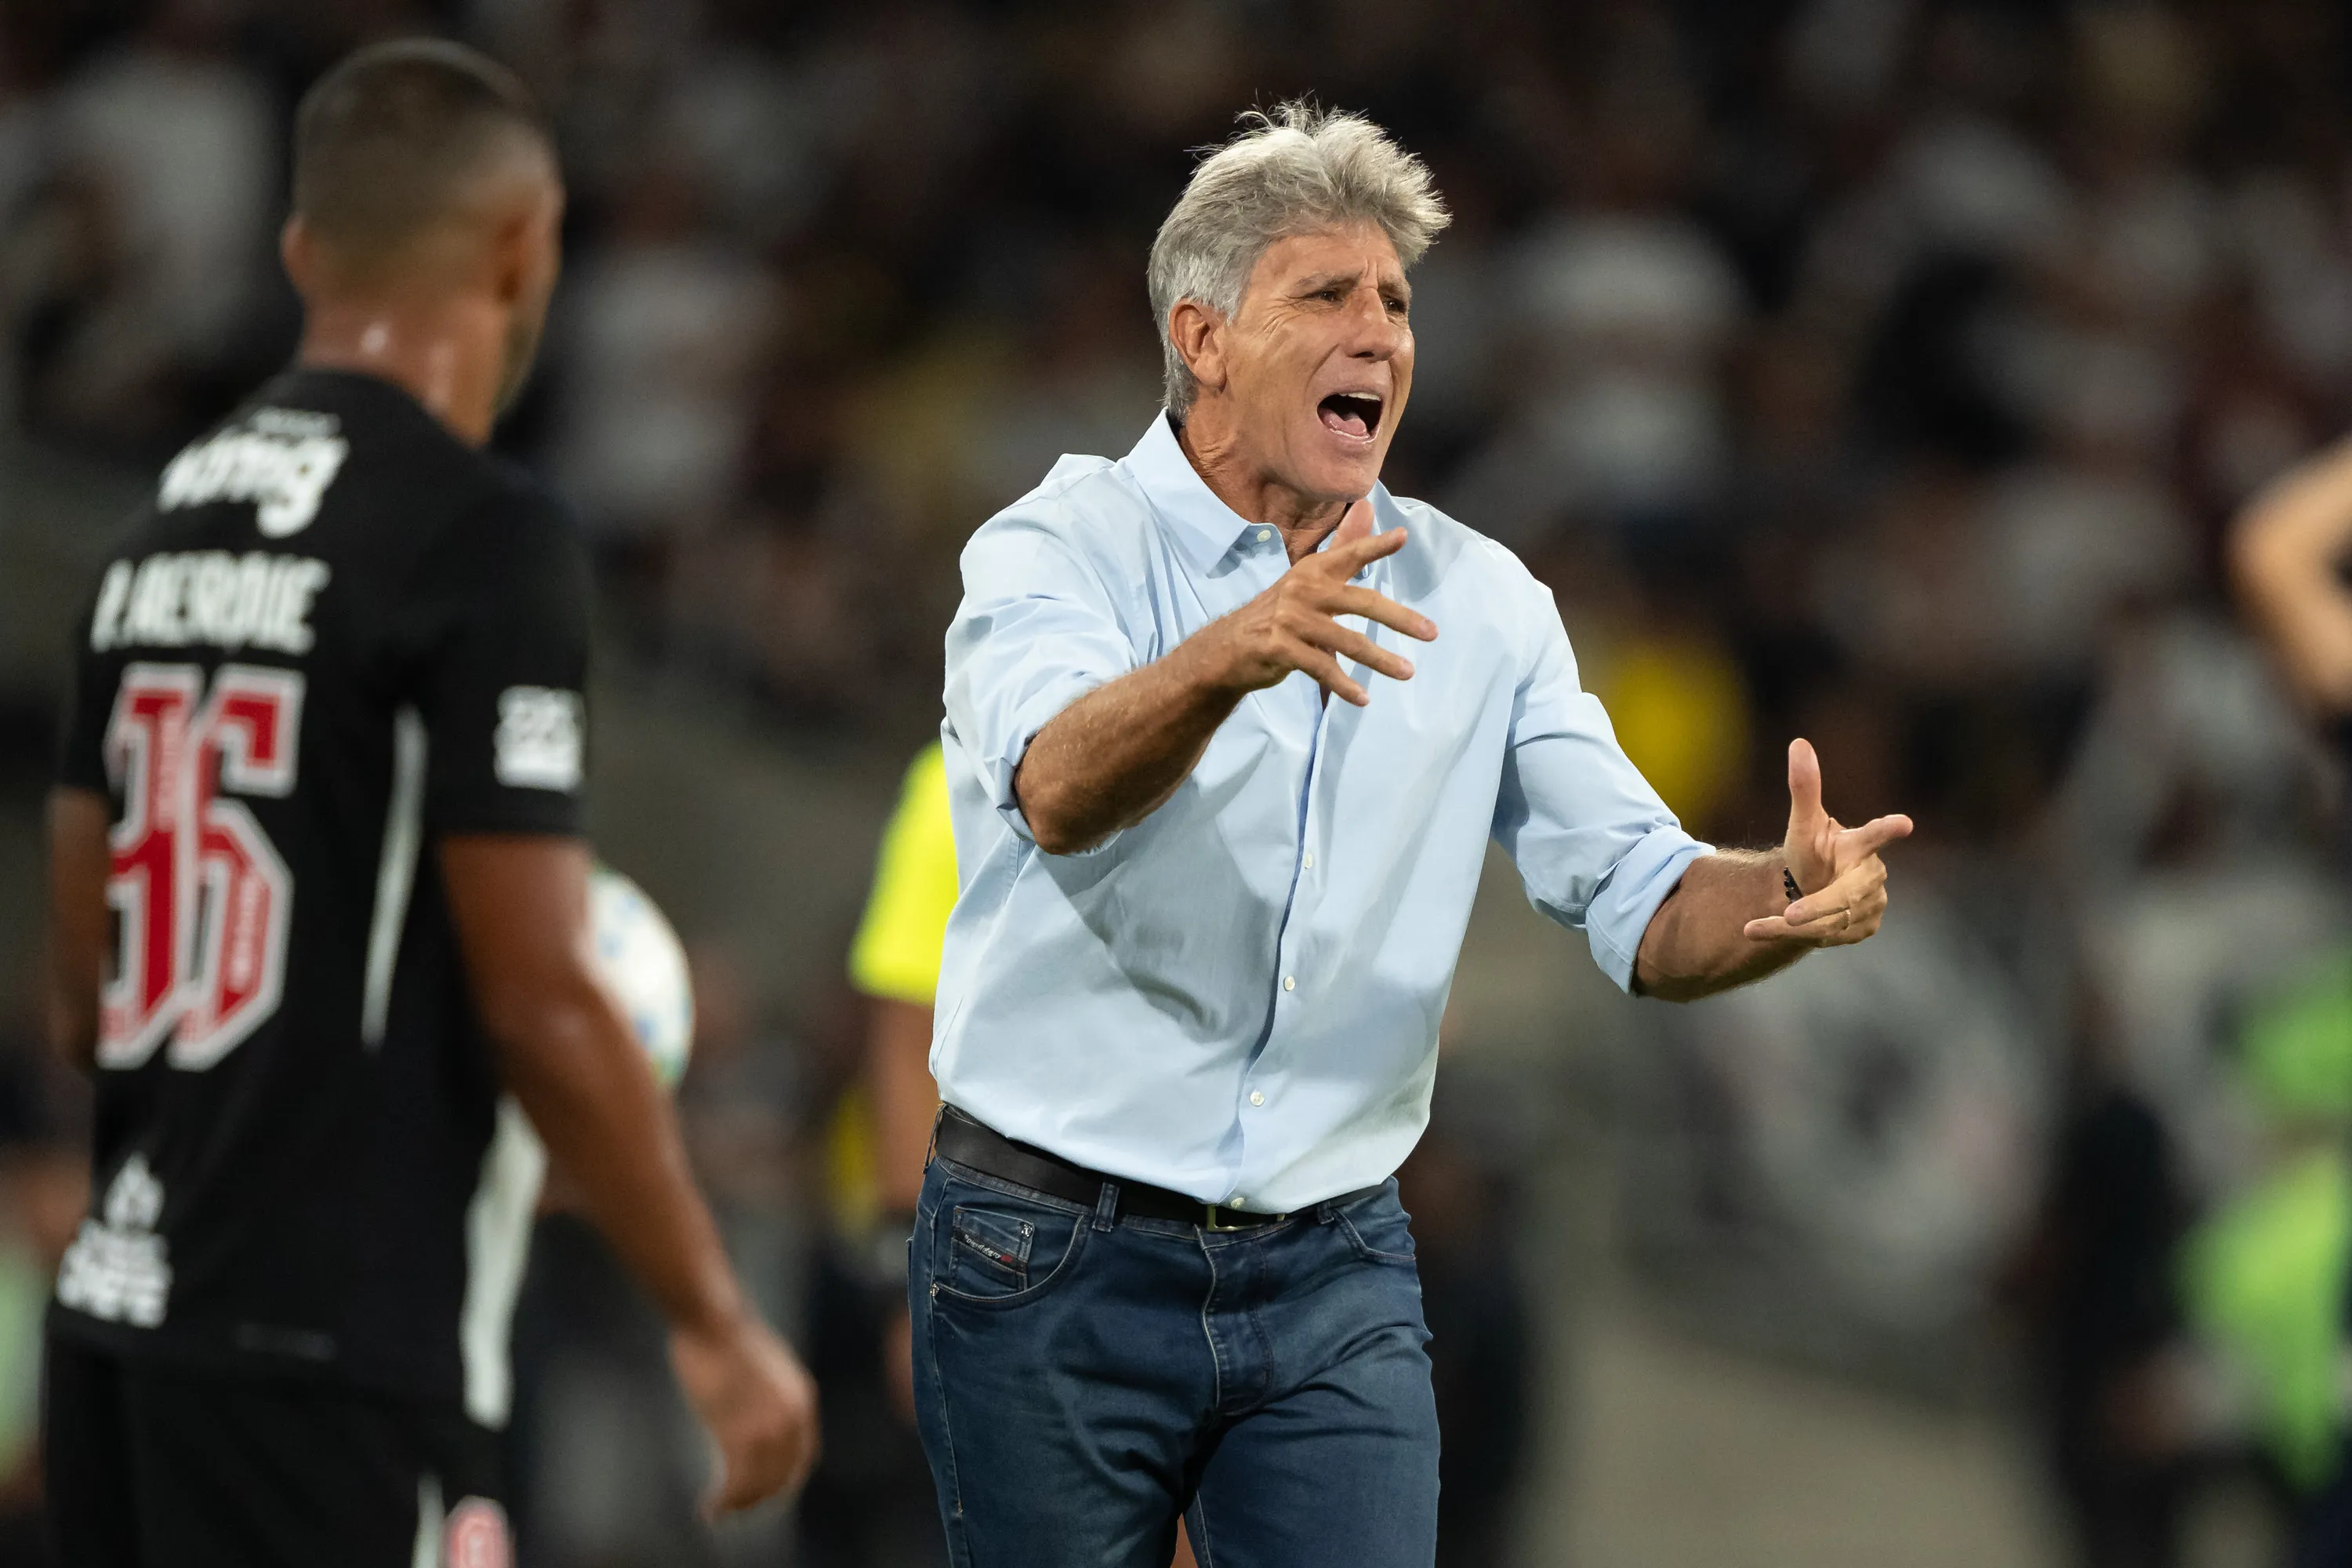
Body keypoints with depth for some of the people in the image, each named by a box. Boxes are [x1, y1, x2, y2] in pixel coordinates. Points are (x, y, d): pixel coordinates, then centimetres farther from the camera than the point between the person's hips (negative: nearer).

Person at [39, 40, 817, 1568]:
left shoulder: (164, 530, 13)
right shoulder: (481, 538, -11)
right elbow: (541, 1002, -14)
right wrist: (718, 1324, -6)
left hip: (119, 1310, 8)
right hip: (333, 1350, -8)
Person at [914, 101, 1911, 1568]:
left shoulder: (1477, 603, 6)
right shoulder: (1064, 549, -7)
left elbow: (1645, 907, 2)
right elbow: (1063, 793, -29)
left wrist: (1793, 895, -21)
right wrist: (1235, 654, -49)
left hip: (1333, 1281, 3)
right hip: (1055, 1268, -3)